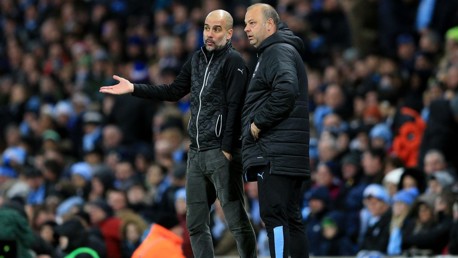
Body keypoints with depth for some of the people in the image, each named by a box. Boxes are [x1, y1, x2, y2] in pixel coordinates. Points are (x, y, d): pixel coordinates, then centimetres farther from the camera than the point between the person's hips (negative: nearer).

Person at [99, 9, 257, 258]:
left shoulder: (233, 62, -7)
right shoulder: (198, 59, 16)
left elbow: (234, 107, -14)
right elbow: (174, 91, 22)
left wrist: (227, 149, -19)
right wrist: (133, 88, 15)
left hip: (221, 153, -8)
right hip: (196, 152, 8)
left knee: (237, 221, -7)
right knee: (195, 223, 8)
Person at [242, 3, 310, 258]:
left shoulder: (279, 51, -8)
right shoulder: (270, 53, 25)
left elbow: (285, 91, -25)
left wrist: (258, 123, -17)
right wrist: (257, 124, 14)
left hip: (275, 154, -11)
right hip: (286, 154, 11)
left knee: (274, 216, -14)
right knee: (291, 219, 10)